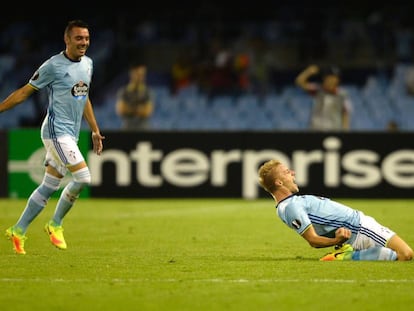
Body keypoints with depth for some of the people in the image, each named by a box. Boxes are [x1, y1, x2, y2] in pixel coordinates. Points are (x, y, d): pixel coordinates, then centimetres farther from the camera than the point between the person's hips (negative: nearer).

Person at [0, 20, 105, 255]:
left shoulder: (88, 64, 12)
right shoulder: (53, 66, -11)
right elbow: (25, 92, -4)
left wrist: (95, 131, 25)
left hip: (71, 135, 8)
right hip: (56, 131, -8)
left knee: (49, 187, 8)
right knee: (83, 178, -17)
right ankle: (56, 225, 0)